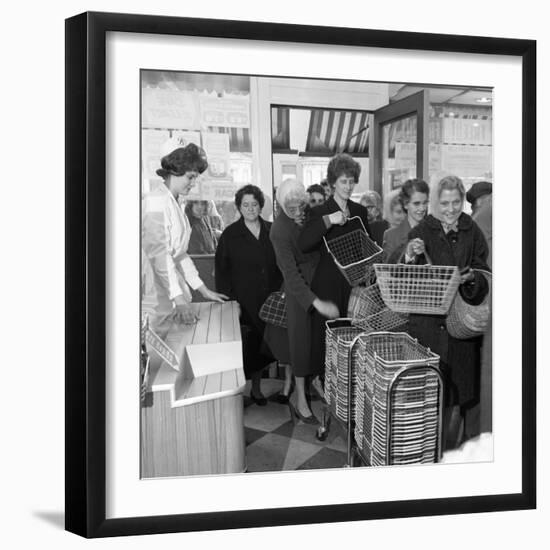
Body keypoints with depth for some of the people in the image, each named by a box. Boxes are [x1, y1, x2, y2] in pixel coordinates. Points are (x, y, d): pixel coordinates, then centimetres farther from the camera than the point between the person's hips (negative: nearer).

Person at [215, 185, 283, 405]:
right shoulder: (231, 234, -2)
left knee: (261, 345, 10)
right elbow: (222, 270, -3)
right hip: (243, 301, -3)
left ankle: (256, 389, 25)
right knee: (243, 347, -2)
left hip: (268, 301, 3)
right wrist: (229, 301, -11)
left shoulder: (272, 231, 7)